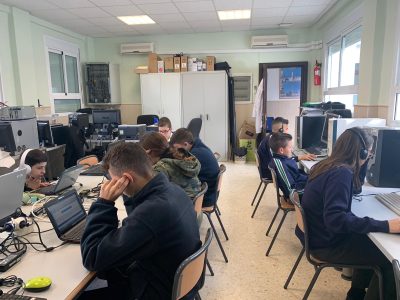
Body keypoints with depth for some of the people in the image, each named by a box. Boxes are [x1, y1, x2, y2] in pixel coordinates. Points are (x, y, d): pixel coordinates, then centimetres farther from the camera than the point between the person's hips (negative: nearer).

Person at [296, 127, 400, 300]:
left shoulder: (328, 165, 4)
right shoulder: (341, 173, -26)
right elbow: (335, 218, -37)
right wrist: (385, 226, -36)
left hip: (318, 233, 10)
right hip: (324, 244, -10)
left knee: (371, 241, 25)